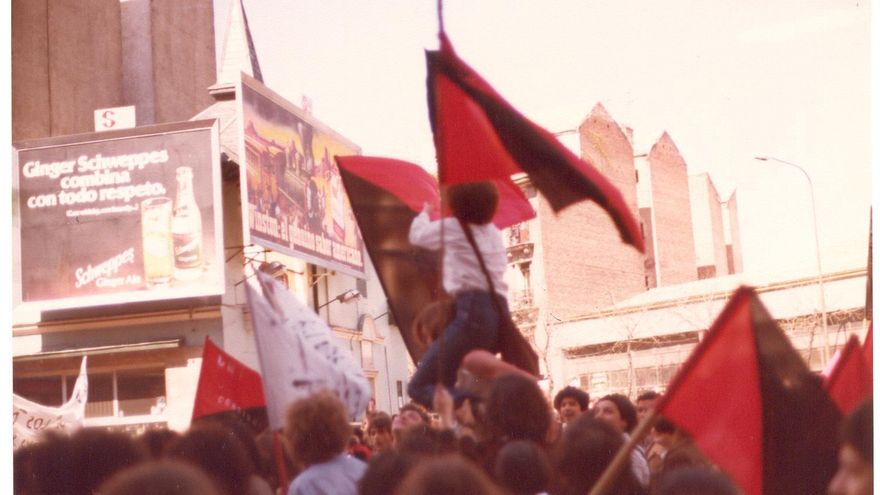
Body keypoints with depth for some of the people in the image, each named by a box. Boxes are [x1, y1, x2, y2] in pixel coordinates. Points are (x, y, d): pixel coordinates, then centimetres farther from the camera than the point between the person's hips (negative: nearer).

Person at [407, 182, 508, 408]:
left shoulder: (453, 227, 5)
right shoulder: (494, 233, 23)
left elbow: (417, 236, 22)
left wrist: (424, 214, 43)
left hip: (471, 312, -8)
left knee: (420, 387, -11)